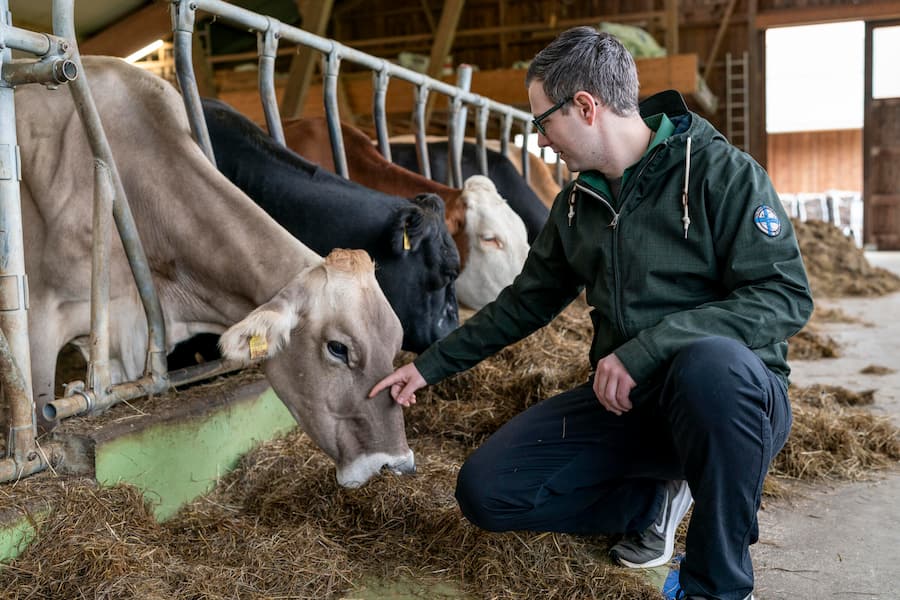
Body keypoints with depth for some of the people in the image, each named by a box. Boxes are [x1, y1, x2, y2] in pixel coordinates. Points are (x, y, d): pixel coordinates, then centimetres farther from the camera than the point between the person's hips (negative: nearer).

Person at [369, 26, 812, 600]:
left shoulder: (718, 170, -11)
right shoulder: (577, 204, 8)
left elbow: (786, 295, -19)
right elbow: (525, 302, 17)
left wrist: (648, 347, -28)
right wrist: (431, 365, 18)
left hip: (733, 398, -5)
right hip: (624, 399, 5)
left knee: (711, 360, -41)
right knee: (486, 490, -10)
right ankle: (654, 498, 11)